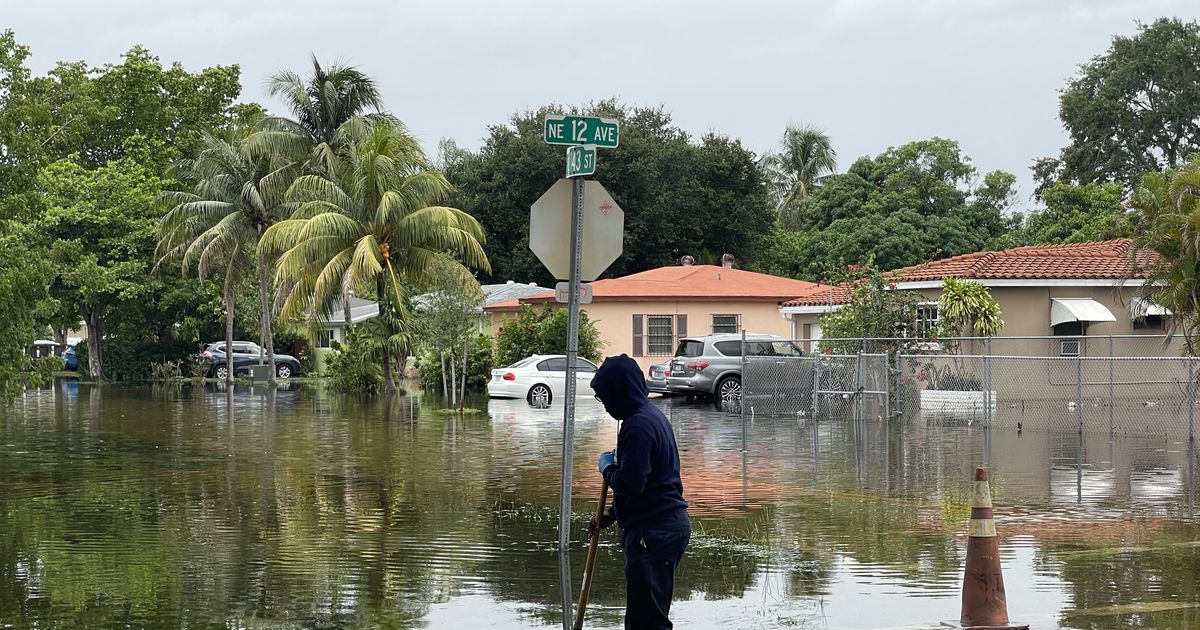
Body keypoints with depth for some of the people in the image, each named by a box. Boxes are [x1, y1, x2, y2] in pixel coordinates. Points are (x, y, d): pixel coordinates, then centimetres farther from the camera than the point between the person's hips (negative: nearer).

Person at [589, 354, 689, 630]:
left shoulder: (638, 426, -18)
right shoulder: (652, 415, 15)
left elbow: (629, 485, -23)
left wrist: (607, 467, -3)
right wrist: (611, 514, 20)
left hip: (653, 532, -10)